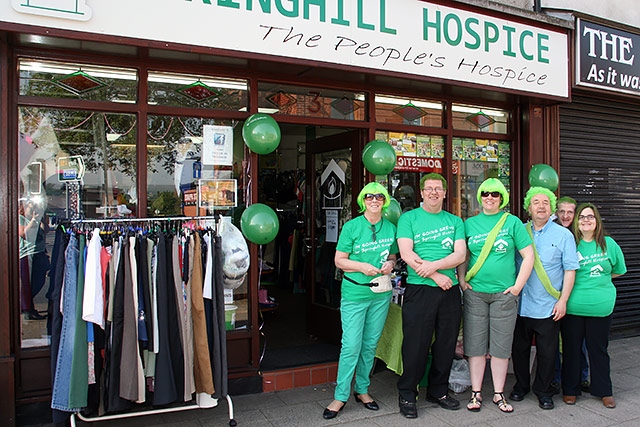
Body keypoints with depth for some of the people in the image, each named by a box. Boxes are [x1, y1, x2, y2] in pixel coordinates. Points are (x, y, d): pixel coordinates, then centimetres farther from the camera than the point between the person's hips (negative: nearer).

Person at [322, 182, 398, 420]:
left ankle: (362, 390, 28)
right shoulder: (351, 226, -5)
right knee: (351, 346, -4)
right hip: (354, 294, -4)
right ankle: (341, 396, 9)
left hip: (381, 295, 4)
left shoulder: (390, 228, 7)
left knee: (370, 345, 13)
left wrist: (390, 264, -3)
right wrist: (362, 267, -18)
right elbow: (339, 260, -4)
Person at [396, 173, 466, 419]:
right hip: (419, 289, -3)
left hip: (450, 290, 4)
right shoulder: (409, 218, 3)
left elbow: (460, 255, 0)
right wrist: (437, 277, -12)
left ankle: (438, 391, 28)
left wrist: (434, 265, -16)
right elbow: (406, 254, -8)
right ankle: (407, 395, 13)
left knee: (446, 343, 10)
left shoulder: (455, 221, 12)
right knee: (416, 344, -1)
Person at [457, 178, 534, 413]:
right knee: (475, 344, 6)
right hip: (475, 293, 1)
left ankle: (498, 394, 20)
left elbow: (528, 256, 0)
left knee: (501, 346, 7)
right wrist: (462, 280, 1)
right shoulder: (470, 223, 7)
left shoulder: (512, 222, 1)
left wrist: (518, 286, -5)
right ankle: (476, 392, 18)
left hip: (504, 294, -1)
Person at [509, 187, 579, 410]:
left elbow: (570, 270, -1)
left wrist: (563, 301, -7)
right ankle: (521, 386, 29)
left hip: (548, 306, -2)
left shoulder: (563, 235, 1)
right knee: (519, 348, 12)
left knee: (547, 352, 7)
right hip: (520, 304, 2)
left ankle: (543, 391, 25)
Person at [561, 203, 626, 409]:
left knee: (598, 349, 11)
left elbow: (619, 270, 16)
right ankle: (570, 390, 22)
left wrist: (600, 278, 8)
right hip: (572, 306, -1)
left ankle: (604, 391, 26)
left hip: (601, 307, 1)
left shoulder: (609, 244, 4)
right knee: (571, 349, 8)